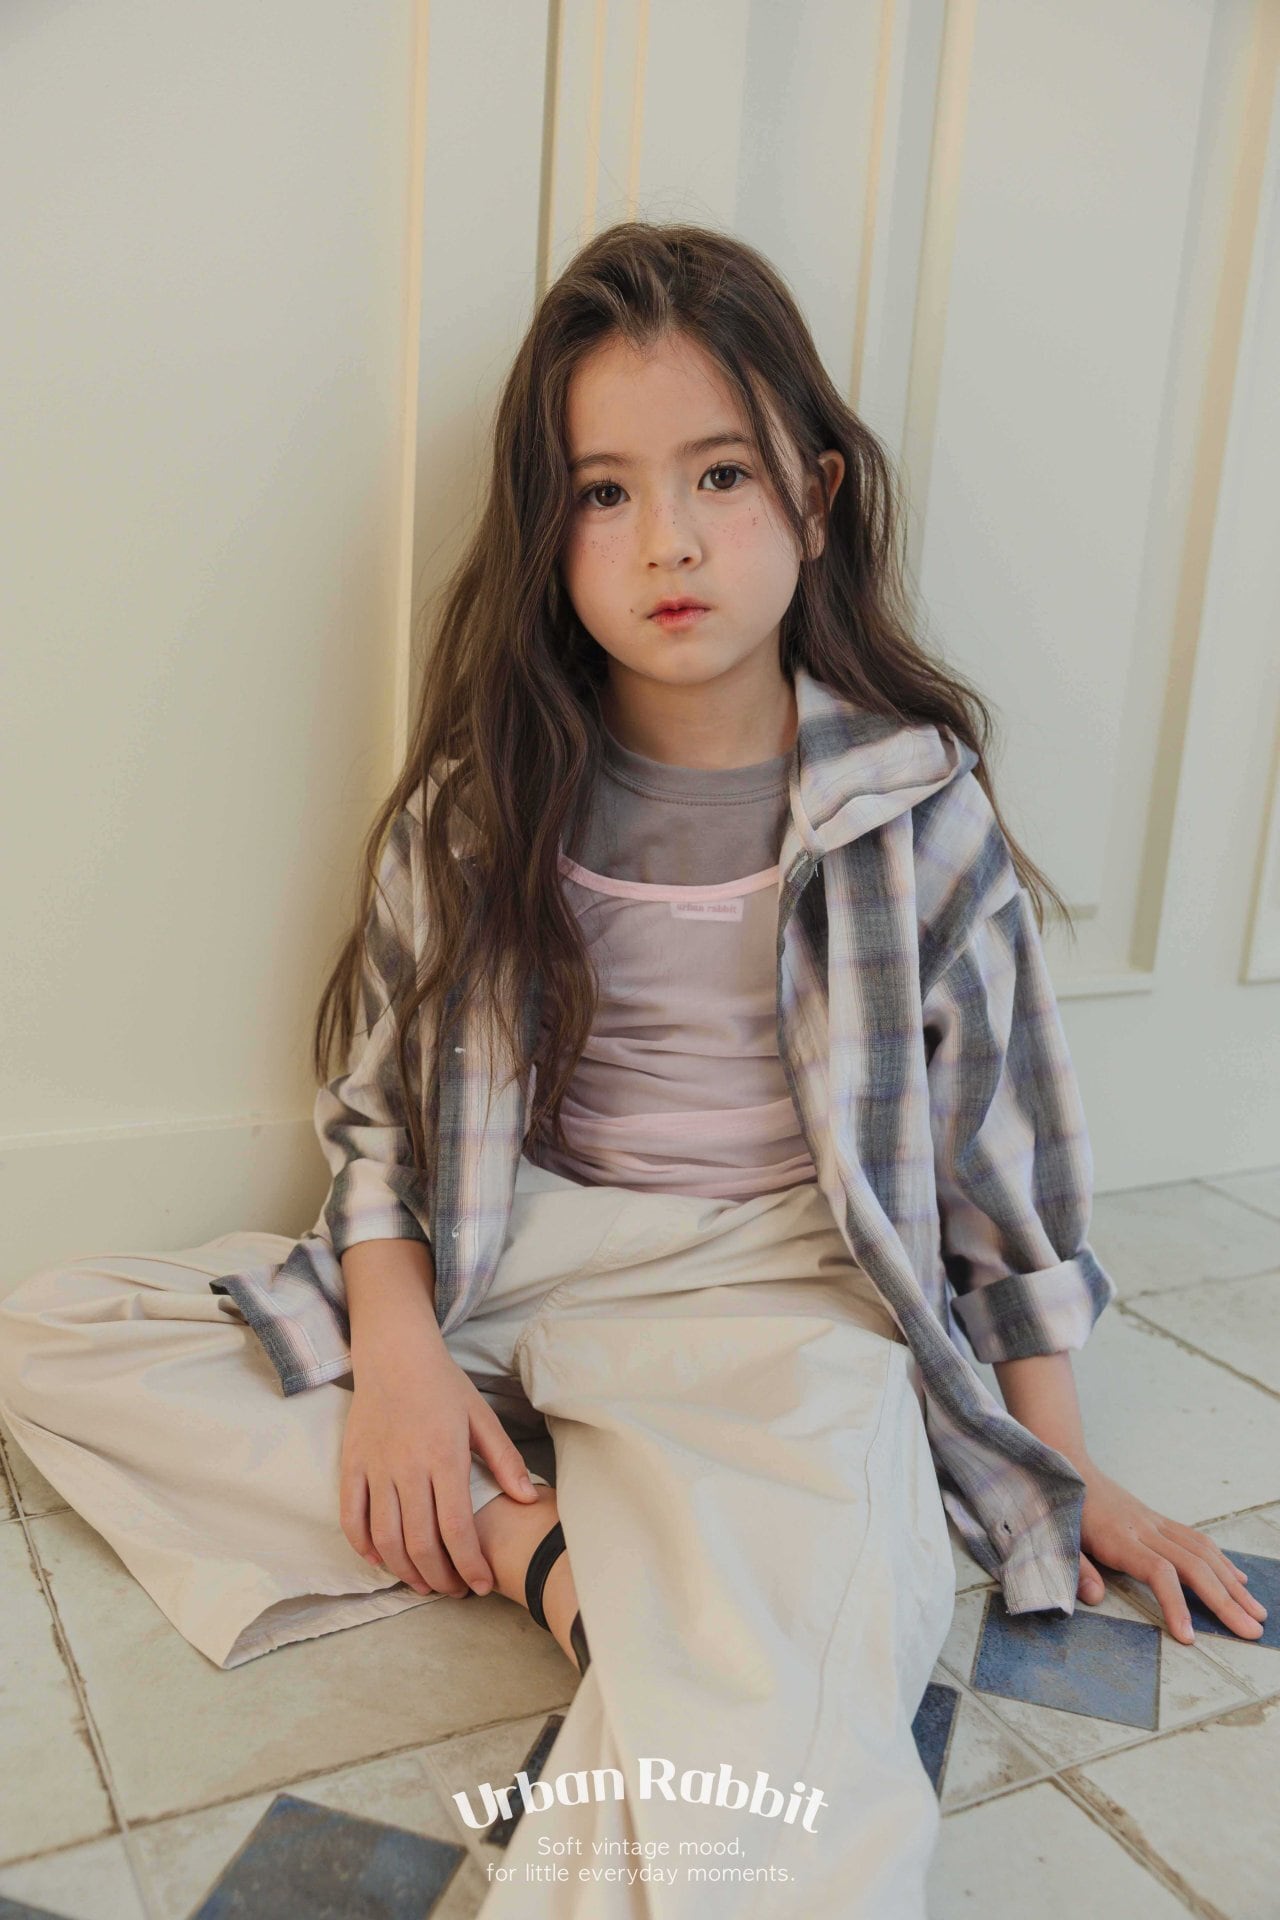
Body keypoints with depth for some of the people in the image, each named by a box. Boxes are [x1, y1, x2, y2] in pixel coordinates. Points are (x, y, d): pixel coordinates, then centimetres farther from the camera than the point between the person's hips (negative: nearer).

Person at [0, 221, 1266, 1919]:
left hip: (784, 1296, -5)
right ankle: (541, 1549, -15)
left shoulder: (912, 805, -3)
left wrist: (1066, 1466, 7)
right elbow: (386, 1100, 6)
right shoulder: (484, 805, 2)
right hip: (504, 1269, 6)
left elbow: (999, 1138, 4)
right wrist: (397, 1351, -11)